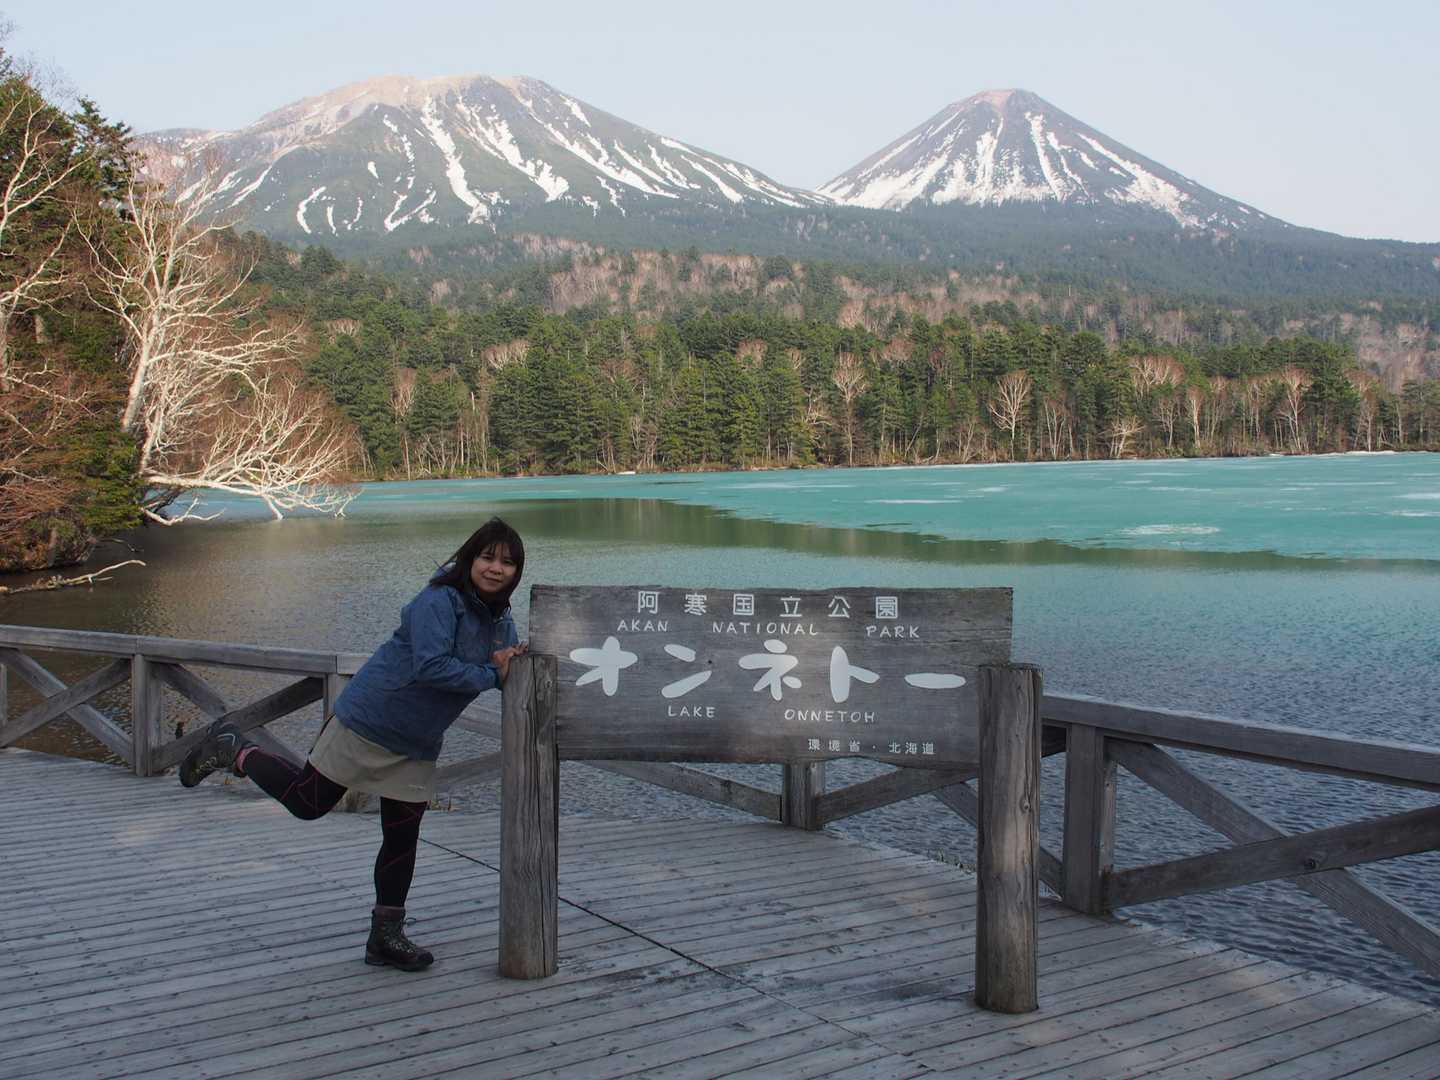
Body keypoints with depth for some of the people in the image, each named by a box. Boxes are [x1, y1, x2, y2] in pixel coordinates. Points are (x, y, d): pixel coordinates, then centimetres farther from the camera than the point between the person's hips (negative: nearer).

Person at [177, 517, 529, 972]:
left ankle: (386, 935, 19)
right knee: (307, 802, 4)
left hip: (416, 745, 7)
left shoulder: (501, 618, 6)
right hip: (368, 722, -7)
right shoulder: (438, 601, -20)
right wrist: (490, 675, -25)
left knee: (402, 839, 8)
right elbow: (430, 666, -30)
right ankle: (235, 751, 27)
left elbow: (505, 669, 11)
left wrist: (511, 660, -12)